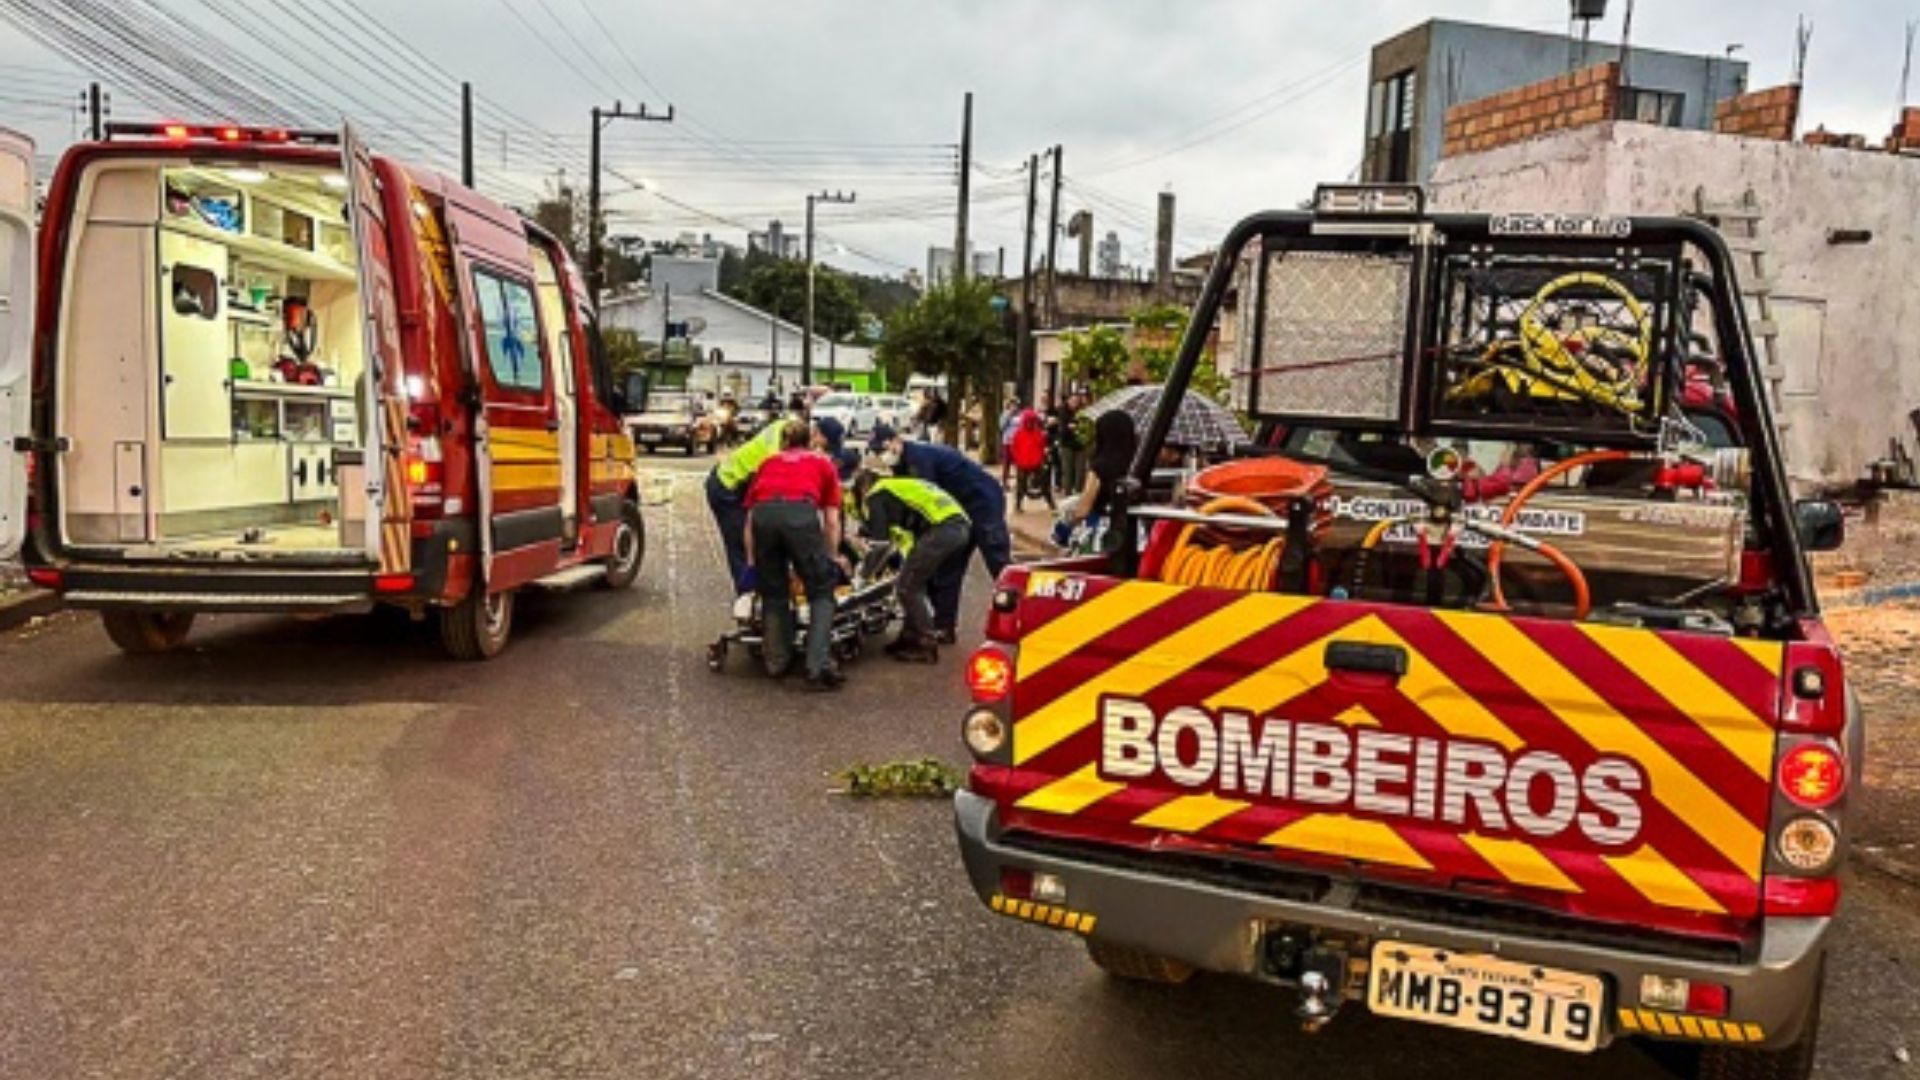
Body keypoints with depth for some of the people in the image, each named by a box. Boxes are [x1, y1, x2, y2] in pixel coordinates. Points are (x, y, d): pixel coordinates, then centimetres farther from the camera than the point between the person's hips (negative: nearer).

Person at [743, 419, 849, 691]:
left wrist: (752, 562, 38)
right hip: (801, 513, -2)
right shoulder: (823, 463, 31)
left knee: (773, 593, 19)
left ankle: (777, 662, 22)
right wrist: (833, 559, 35)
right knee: (821, 592, 9)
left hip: (763, 515, 2)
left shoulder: (768, 463, 35)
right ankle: (818, 667, -2)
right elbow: (831, 520, 25)